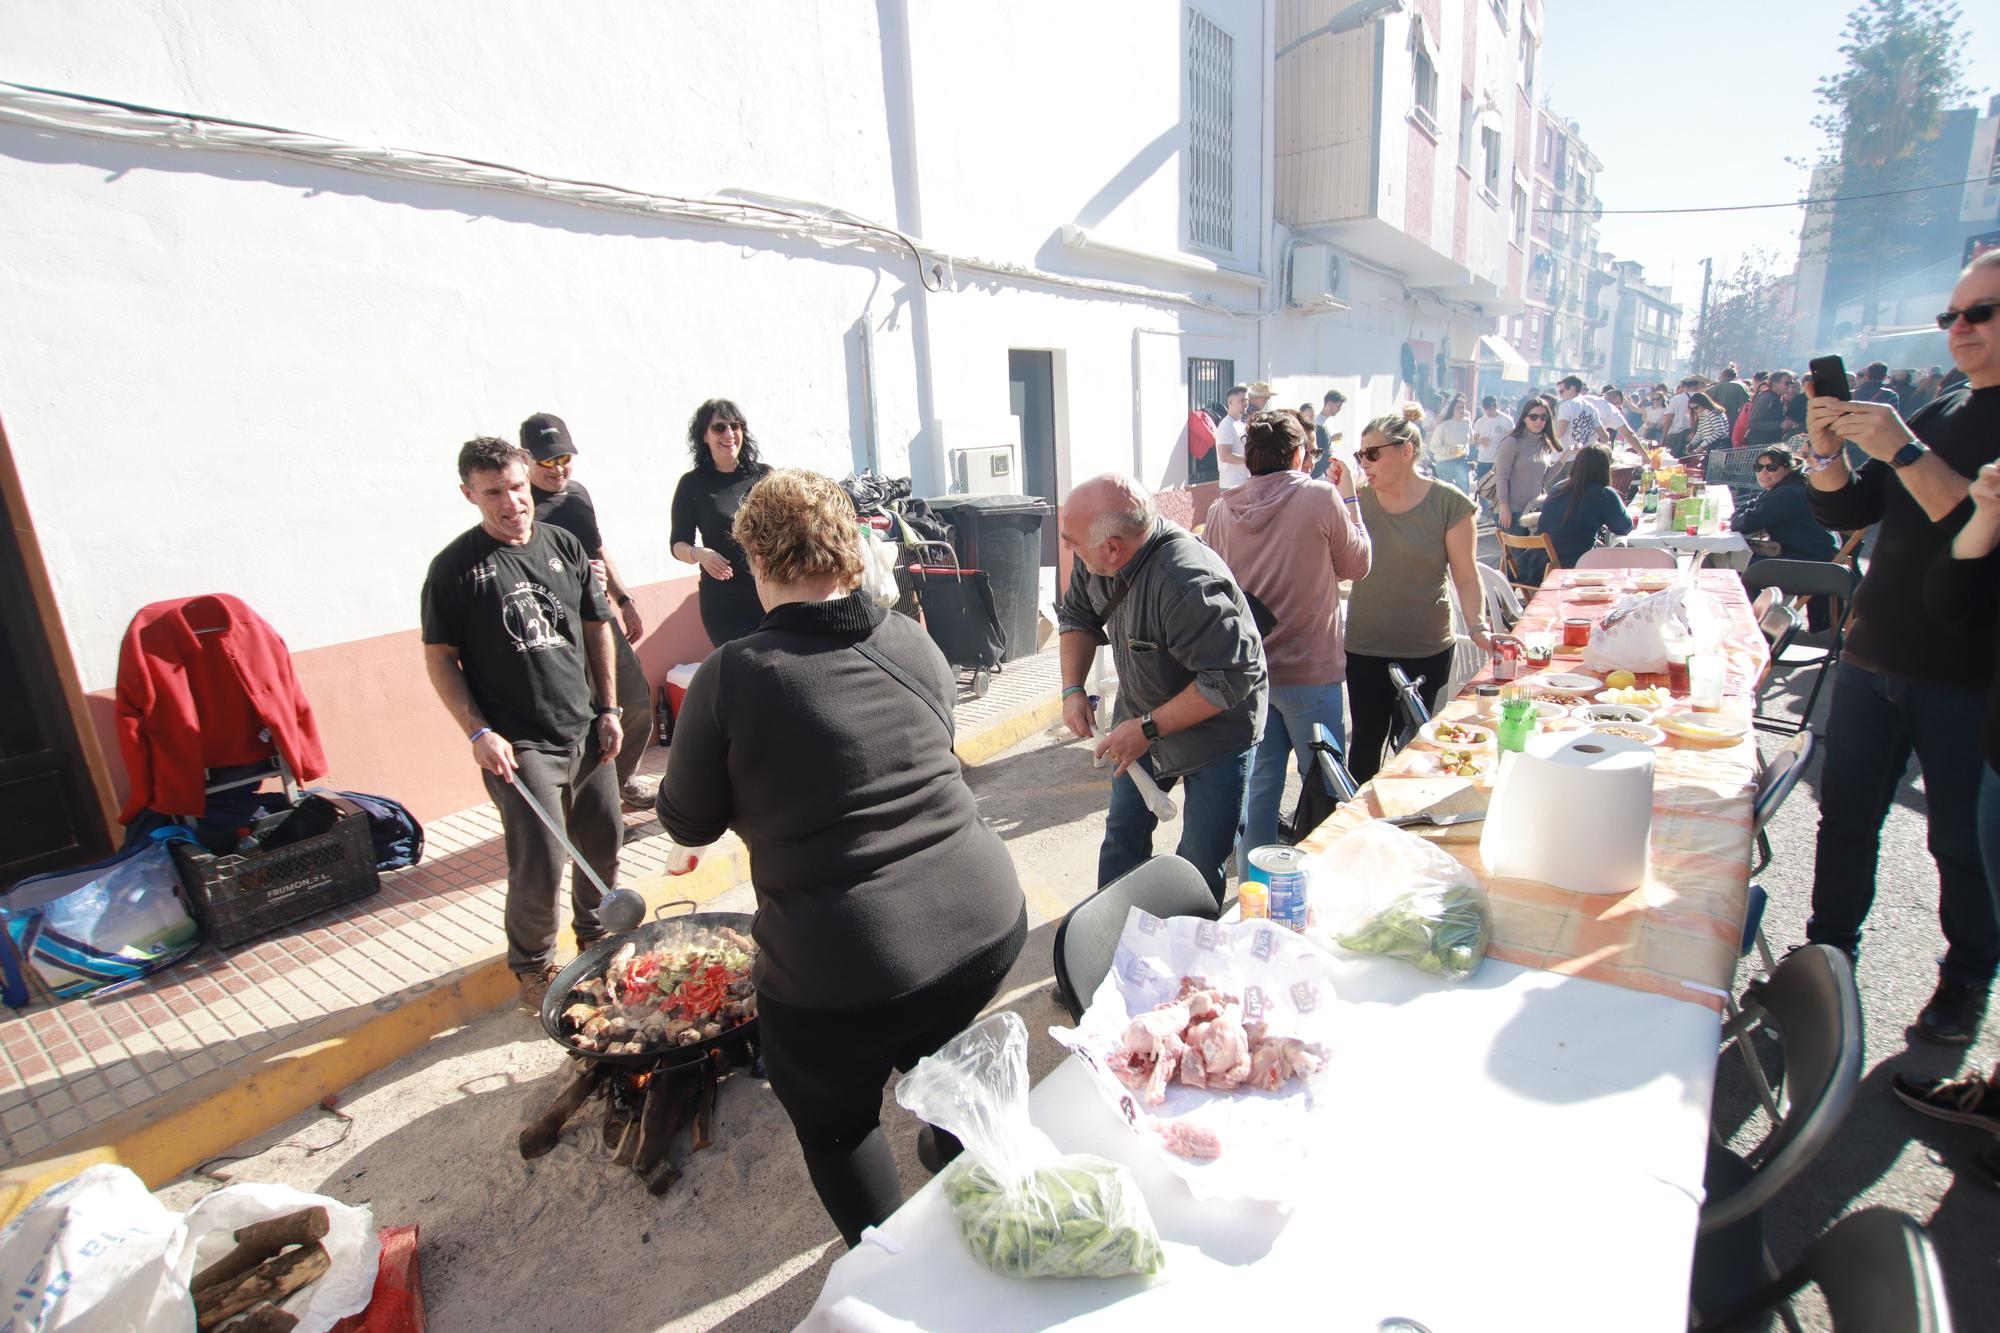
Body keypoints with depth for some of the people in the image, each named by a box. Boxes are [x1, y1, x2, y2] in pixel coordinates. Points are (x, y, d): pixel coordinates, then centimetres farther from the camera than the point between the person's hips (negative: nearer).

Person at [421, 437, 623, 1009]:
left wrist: (609, 709, 8)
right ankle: (533, 966, 23)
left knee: (602, 844, 16)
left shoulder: (563, 545, 6)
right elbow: (440, 657, -4)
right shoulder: (456, 566, -6)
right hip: (520, 746, -5)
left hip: (586, 731, 5)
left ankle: (597, 932, 41)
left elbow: (597, 627, 12)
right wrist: (479, 732, -12)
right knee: (541, 865, -3)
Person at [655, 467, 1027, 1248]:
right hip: (988, 925, 6)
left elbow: (689, 824, 0)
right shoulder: (913, 643, 0)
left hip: (841, 973, -5)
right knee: (933, 1049, 36)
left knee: (834, 1123, 26)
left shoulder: (730, 677, -13)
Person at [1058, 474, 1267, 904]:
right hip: (1142, 717, 8)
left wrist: (1148, 728, -29)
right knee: (1124, 831, 19)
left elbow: (1232, 677, -34)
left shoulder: (1186, 583, -36)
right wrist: (1073, 688, -8)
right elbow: (1077, 616, 6)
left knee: (1200, 866, -1)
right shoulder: (1095, 559, -12)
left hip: (1214, 729, -7)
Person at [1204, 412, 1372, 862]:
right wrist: (1349, 497, 11)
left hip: (1245, 669, 4)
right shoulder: (1322, 498, -12)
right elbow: (1356, 565, 2)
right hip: (1309, 671, -4)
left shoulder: (1221, 510, -2)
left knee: (1259, 783, 15)